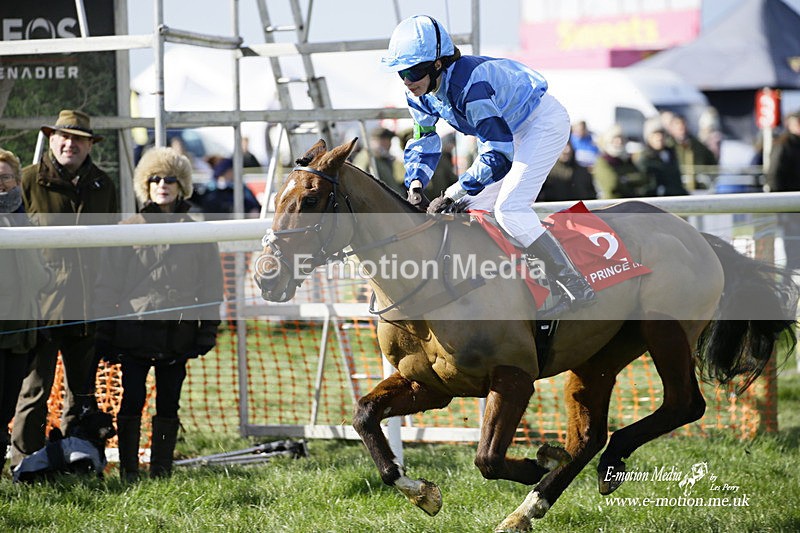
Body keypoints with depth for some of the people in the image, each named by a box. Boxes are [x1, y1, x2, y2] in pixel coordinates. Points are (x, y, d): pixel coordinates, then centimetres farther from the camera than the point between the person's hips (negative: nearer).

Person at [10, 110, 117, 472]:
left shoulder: (103, 185, 14)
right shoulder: (30, 180, 1)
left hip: (88, 306, 4)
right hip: (42, 303, -4)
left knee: (83, 394, 11)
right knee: (35, 390, -4)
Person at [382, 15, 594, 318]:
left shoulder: (469, 85, -37)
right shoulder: (419, 94, -10)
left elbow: (499, 152, -37)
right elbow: (423, 142, 2)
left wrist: (453, 194, -36)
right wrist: (416, 182, -17)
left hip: (544, 122, -10)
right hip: (513, 131, 10)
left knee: (509, 208, -21)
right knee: (470, 208, 5)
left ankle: (577, 288, -18)